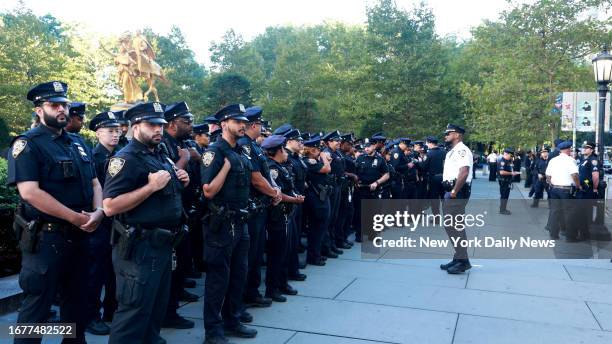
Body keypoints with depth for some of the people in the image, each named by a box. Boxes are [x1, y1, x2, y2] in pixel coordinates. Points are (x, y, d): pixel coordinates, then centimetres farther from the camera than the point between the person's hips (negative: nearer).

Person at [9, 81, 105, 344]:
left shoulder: (76, 143, 12)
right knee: (37, 303, 3)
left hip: (79, 235, 7)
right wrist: (77, 218, -20)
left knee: (77, 298, 19)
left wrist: (98, 212, -7)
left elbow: (94, 183, 14)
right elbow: (30, 192, -21)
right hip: (45, 237, -7)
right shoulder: (27, 144, -10)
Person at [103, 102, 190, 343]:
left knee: (158, 306, 20)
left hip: (164, 244, 9)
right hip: (139, 247, -9)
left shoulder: (161, 156, 13)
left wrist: (181, 182, 5)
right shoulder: (126, 159, -14)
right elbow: (110, 206, -23)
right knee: (134, 310, -1)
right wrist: (151, 186, -25)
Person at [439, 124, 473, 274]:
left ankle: (463, 261, -2)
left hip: (458, 193, -11)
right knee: (449, 226, 14)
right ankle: (458, 258, 22)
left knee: (456, 226, -9)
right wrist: (449, 191, 14)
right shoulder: (451, 152, 19)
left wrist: (454, 192, -21)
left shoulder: (461, 150, -13)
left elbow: (464, 173, -24)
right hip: (450, 192, 11)